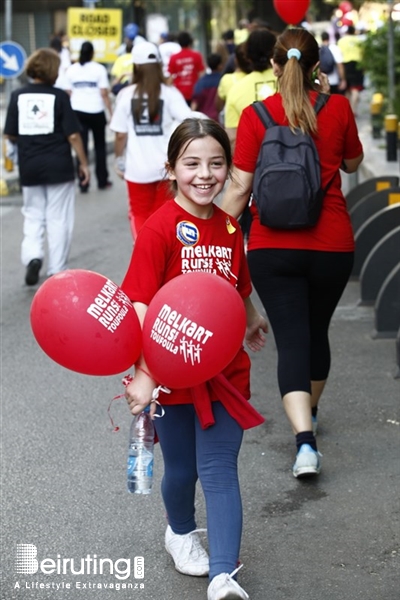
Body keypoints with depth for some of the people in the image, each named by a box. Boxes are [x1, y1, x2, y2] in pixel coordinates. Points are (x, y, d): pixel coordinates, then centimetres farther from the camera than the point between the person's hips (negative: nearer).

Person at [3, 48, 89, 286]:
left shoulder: (18, 96, -1)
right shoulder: (59, 96, -9)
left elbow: (10, 135, 2)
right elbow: (73, 134, -10)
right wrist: (83, 163, 0)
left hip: (29, 168, 3)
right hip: (58, 166, -2)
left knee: (33, 216, 16)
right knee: (58, 219, 8)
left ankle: (32, 256, -6)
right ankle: (57, 270, 12)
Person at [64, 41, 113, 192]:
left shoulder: (71, 70, 3)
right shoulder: (99, 69, -4)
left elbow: (68, 94, 1)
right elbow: (104, 94, -8)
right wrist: (111, 112, -3)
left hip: (78, 112, 2)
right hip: (96, 112, -1)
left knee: (81, 147, 3)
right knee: (100, 146, 13)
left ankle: (83, 183, -1)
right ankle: (102, 181, 18)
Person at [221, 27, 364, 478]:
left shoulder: (255, 116, -7)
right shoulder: (338, 108, -2)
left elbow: (239, 187, -9)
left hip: (273, 247, -2)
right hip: (332, 246, 2)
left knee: (291, 340, -1)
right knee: (316, 331, 22)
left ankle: (305, 440, -18)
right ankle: (309, 414, 42)